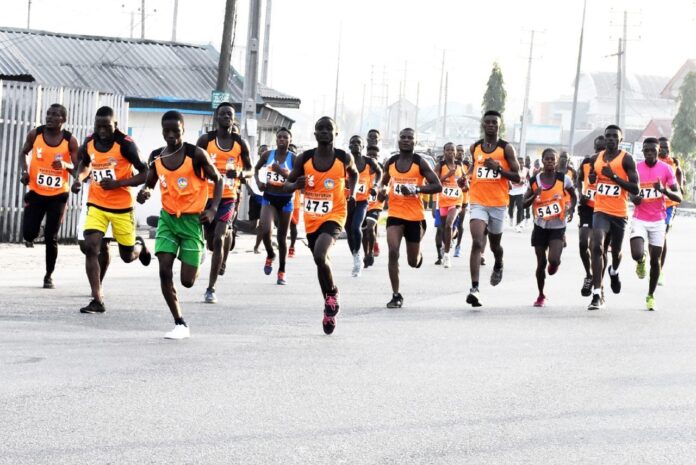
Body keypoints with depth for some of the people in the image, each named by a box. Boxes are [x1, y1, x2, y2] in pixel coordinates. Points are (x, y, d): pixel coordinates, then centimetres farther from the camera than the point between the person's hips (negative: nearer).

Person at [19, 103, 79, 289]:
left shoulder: (70, 140, -9)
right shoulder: (35, 134, -6)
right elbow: (24, 153, 12)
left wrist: (65, 165, -26)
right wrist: (25, 171, -6)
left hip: (58, 195, -1)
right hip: (36, 192, 1)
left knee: (51, 238, -1)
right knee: (29, 233, -5)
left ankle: (49, 275, 15)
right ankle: (31, 235, 34)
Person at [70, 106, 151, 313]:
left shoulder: (125, 144, -16)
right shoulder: (89, 143, -1)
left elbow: (145, 173, -14)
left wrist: (118, 183, -25)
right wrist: (79, 179, -1)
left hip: (122, 207, -3)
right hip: (96, 205, 3)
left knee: (128, 256, 9)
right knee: (91, 248, -16)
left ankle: (139, 245, 48)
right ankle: (97, 300, -11)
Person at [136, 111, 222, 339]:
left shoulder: (196, 154, -12)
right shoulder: (156, 157, 1)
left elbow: (218, 180, -2)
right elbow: (149, 182, 15)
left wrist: (213, 209, -15)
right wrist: (144, 192, -10)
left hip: (192, 220, -3)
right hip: (168, 218, 3)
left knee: (188, 281, -2)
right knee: (164, 271, -13)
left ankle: (199, 256, 35)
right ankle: (180, 324, -1)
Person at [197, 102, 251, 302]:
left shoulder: (240, 143, 1)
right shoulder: (206, 139, -2)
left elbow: (249, 171, 8)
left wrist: (240, 173, -14)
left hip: (227, 197, -1)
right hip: (207, 195, 1)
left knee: (218, 239, -16)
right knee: (211, 241, 12)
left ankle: (211, 288, -11)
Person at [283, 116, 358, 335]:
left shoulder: (344, 158, -6)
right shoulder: (304, 159, -4)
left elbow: (354, 173, 17)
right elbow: (286, 185, 5)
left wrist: (352, 192, 1)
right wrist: (296, 185, -17)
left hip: (334, 216, -4)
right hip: (312, 218, 4)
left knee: (320, 255, -27)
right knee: (321, 261, 14)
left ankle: (333, 294, -1)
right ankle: (330, 310, 31)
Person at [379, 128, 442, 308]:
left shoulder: (420, 162, -6)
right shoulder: (390, 163, 5)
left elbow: (437, 186, -10)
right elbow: (384, 182, 23)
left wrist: (416, 189, -24)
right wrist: (383, 190, -1)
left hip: (415, 215, -2)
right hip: (395, 214, 2)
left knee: (413, 262, 7)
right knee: (393, 252, -19)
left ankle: (419, 255, 46)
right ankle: (396, 295, -11)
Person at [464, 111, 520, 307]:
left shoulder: (506, 149, -3)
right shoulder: (475, 148, 7)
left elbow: (517, 177, -4)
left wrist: (499, 168, -18)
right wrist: (467, 177, 8)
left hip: (498, 204, -1)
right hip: (478, 203, 1)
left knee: (494, 244, 17)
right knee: (477, 243, -17)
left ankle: (499, 266, 54)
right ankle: (474, 288, -24)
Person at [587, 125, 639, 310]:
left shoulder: (626, 159, -7)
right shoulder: (597, 157, 7)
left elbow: (635, 189, -12)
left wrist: (614, 177, -21)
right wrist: (592, 177, 1)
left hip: (619, 213, -1)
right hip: (600, 211, 1)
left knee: (616, 250, 17)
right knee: (597, 248, -19)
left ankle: (614, 272, 55)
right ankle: (597, 295, -22)